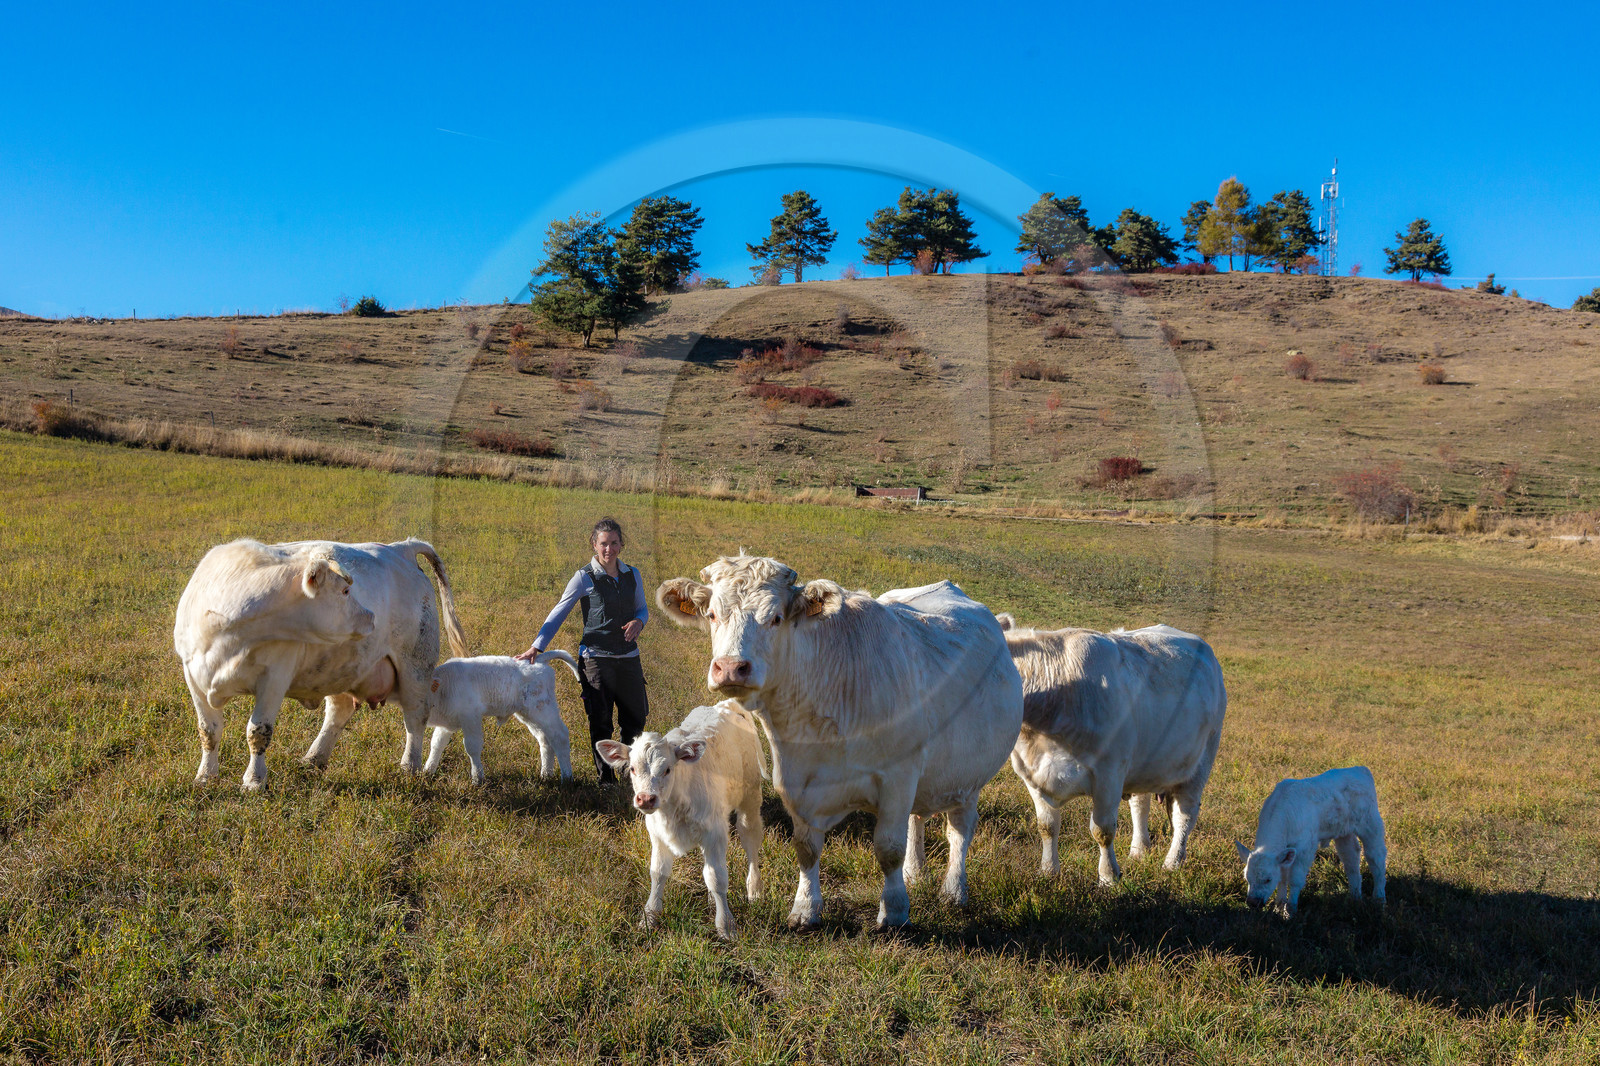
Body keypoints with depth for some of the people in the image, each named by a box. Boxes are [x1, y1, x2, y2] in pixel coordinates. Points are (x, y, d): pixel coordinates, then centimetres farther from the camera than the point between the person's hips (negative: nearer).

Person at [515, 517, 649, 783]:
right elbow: (559, 614, -1)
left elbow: (642, 608, 19)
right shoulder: (584, 578, -4)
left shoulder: (632, 575, 7)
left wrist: (638, 621, -6)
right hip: (596, 657, -4)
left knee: (635, 717, 7)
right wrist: (536, 647, -7)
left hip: (628, 656, 4)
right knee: (600, 722, 0)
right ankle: (606, 778, 12)